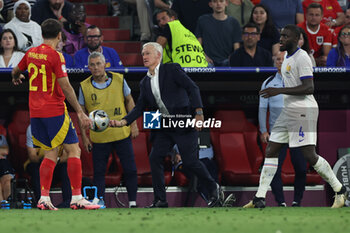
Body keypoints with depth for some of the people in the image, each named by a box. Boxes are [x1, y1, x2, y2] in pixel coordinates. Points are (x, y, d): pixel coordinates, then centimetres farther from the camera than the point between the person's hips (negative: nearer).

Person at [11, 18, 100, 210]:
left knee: (50, 154, 11)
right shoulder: (55, 55, -12)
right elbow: (65, 87, -17)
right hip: (54, 111, -7)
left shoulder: (31, 53, 9)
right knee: (73, 150, -2)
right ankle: (76, 198, -8)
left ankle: (44, 198, 2)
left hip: (35, 112, 7)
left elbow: (16, 71, 28)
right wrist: (80, 112, -15)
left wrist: (16, 78, 53)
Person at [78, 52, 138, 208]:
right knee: (98, 172, 0)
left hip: (122, 134, 0)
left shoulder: (119, 80, -2)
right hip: (99, 138, 0)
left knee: (130, 170, 0)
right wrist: (84, 137, 3)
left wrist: (134, 124, 4)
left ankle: (132, 202, 11)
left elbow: (129, 101, 10)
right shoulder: (84, 87, -3)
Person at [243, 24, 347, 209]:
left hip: (303, 111, -10)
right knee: (271, 152, 4)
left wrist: (279, 91, -24)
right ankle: (259, 198, 4)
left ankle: (340, 191, 4)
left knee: (309, 155, -11)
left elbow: (309, 88, -21)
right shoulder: (288, 58, 17)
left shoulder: (301, 58, -13)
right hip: (288, 111, 10)